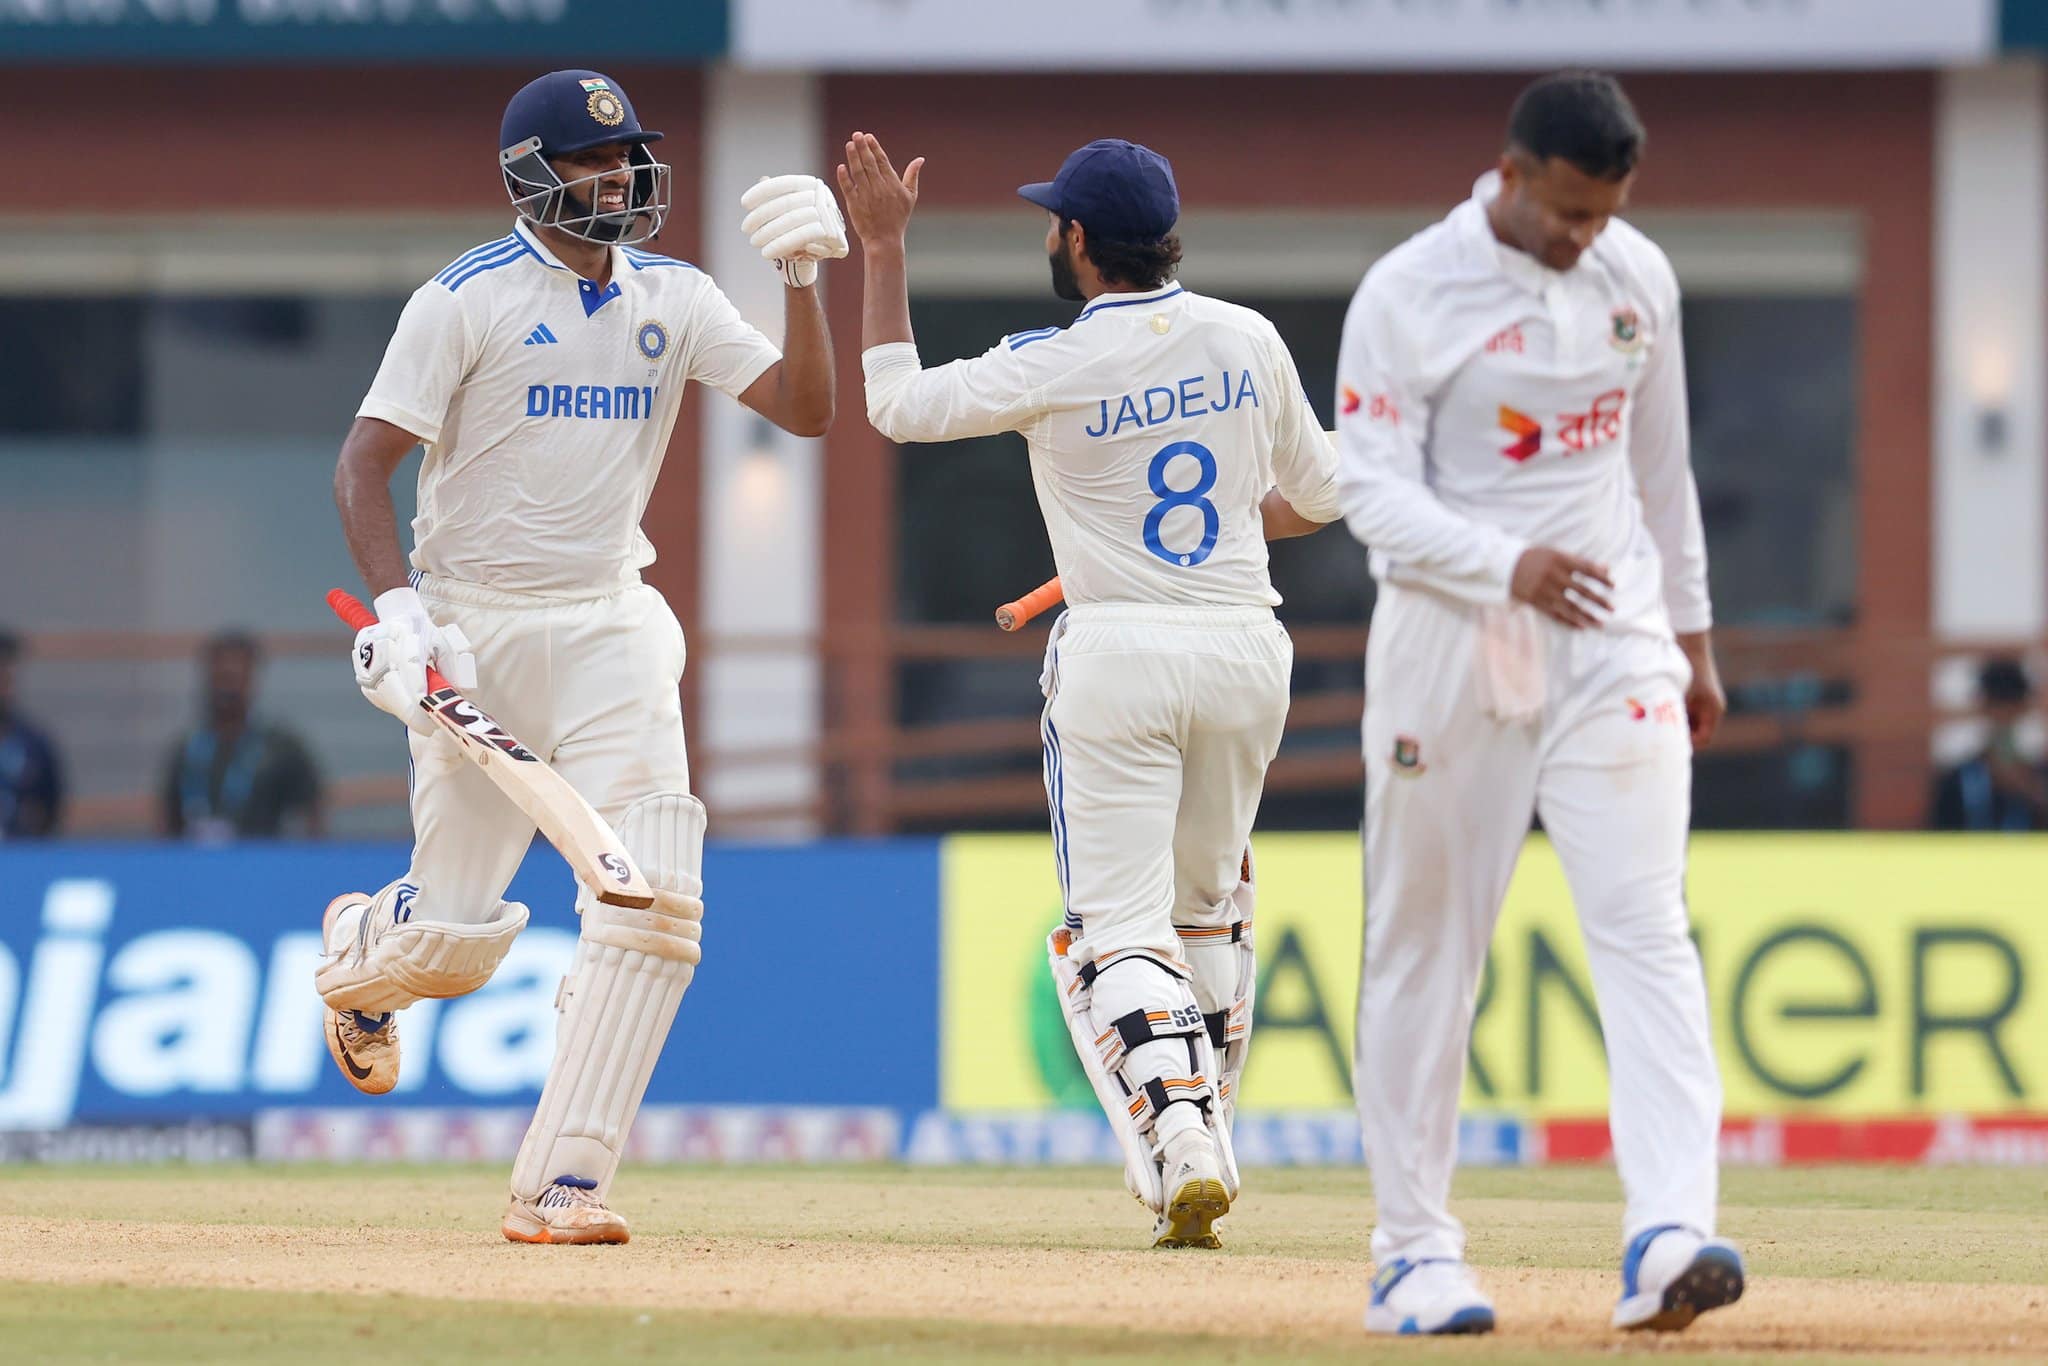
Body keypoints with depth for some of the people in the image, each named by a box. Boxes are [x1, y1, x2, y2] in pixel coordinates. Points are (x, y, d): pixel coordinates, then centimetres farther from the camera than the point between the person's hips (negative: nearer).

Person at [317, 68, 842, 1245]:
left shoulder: (673, 299, 6)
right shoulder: (468, 299, -7)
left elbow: (808, 410, -2)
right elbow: (365, 464, -9)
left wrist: (804, 277, -16)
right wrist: (398, 609, -23)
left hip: (610, 627, 3)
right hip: (478, 628, -3)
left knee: (652, 895, -15)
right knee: (458, 932, -2)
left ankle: (563, 1182, -12)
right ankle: (359, 954, 38)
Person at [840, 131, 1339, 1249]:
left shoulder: (1053, 368, -10)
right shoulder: (1248, 341, 3)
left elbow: (897, 404, 4)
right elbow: (1317, 494, 15)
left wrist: (882, 248, 9)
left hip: (1118, 654, -4)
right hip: (1244, 648, 4)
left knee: (1117, 924, -4)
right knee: (1209, 902, 23)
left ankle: (1179, 1142, -25)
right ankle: (1202, 1140, 27)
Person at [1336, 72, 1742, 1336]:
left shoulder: (1639, 278, 6)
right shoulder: (1410, 294, -9)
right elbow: (1374, 487, -13)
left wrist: (1693, 639, 19)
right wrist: (1507, 566, -29)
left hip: (1612, 639, 3)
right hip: (1450, 647, -3)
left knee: (1645, 923, -12)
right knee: (1426, 944, 3)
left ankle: (1669, 1233, -23)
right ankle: (1415, 1247, 13)